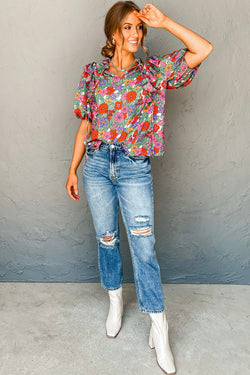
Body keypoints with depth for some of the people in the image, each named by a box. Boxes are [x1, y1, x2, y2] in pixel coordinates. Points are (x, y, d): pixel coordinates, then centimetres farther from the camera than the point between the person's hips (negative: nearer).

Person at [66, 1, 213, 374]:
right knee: (106, 239, 12)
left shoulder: (154, 70, 3)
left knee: (144, 245, -2)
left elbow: (204, 49, -5)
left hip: (135, 168, -1)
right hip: (97, 164, 2)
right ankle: (115, 300, 38)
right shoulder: (93, 73, 6)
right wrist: (73, 169, 9)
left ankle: (158, 329, 12)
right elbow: (85, 124, 9)